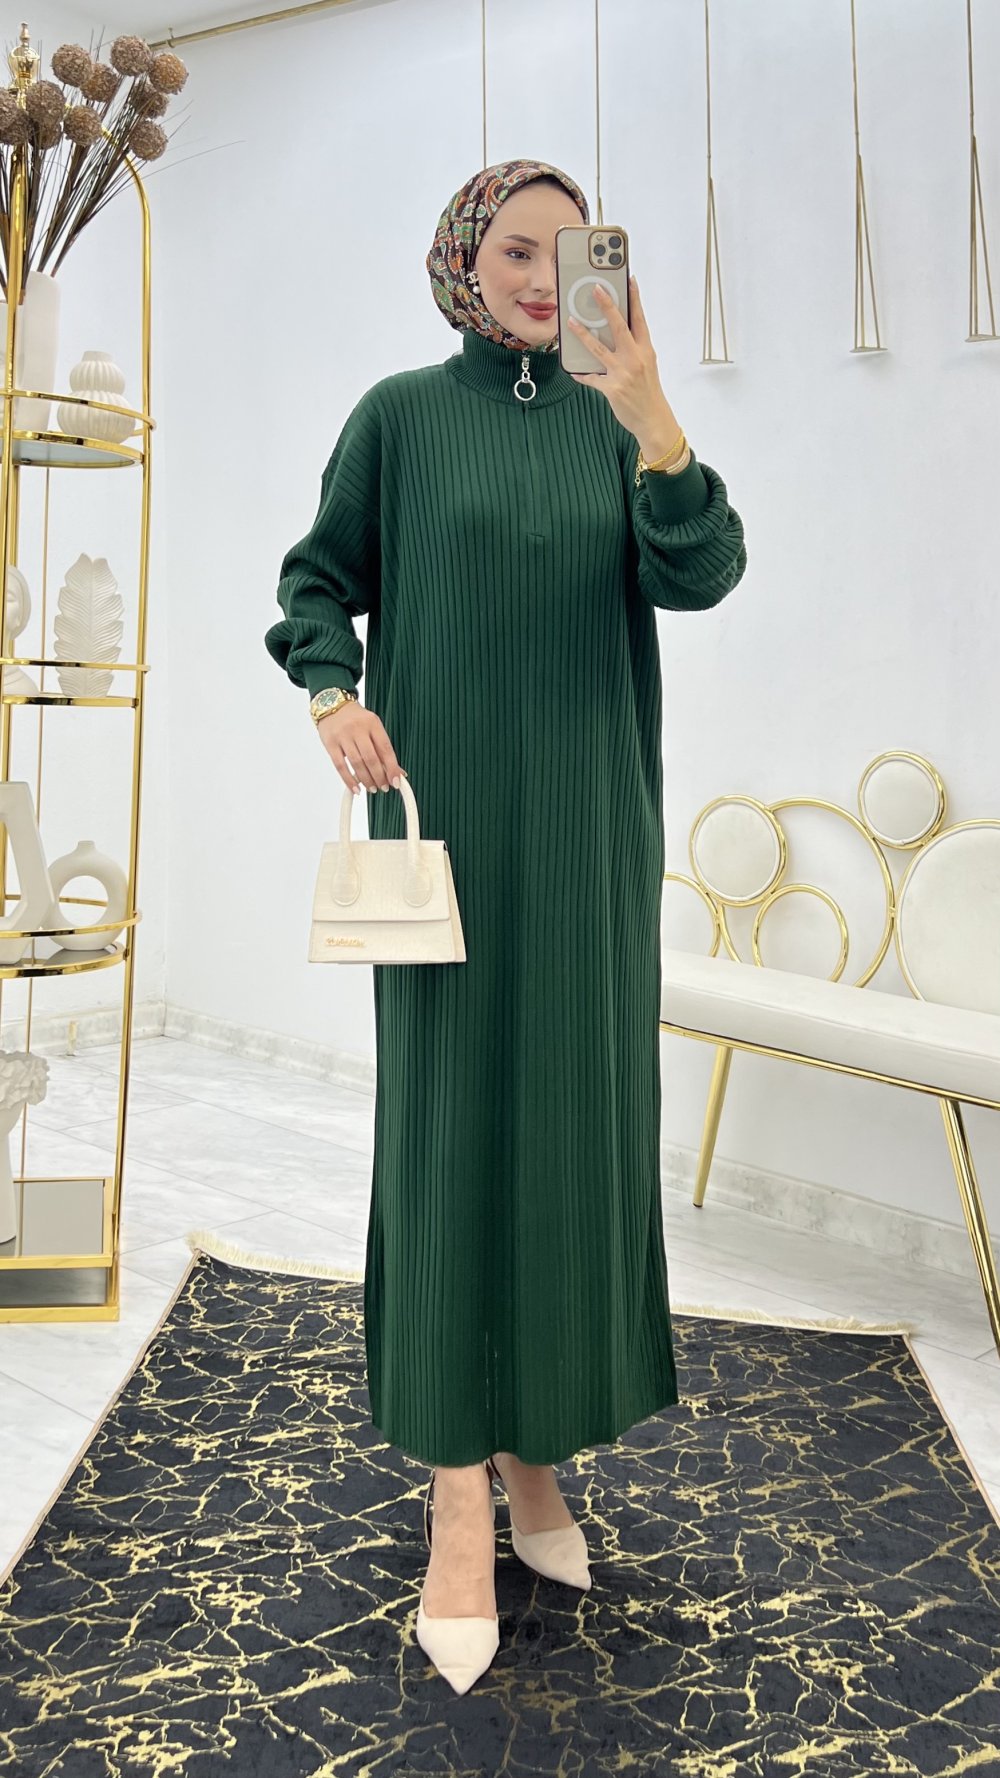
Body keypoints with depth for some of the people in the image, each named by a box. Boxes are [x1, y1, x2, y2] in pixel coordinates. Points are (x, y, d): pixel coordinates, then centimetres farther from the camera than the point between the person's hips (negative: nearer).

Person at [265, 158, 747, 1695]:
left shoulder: (614, 425, 9)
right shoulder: (400, 415, 5)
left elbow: (703, 576, -7)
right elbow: (318, 580, 8)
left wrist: (649, 409, -22)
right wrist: (334, 693, -12)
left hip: (588, 831, 3)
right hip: (448, 825, -3)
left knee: (577, 1116, 6)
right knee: (452, 1123, -3)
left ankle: (539, 1446, 23)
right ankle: (459, 1508, 6)